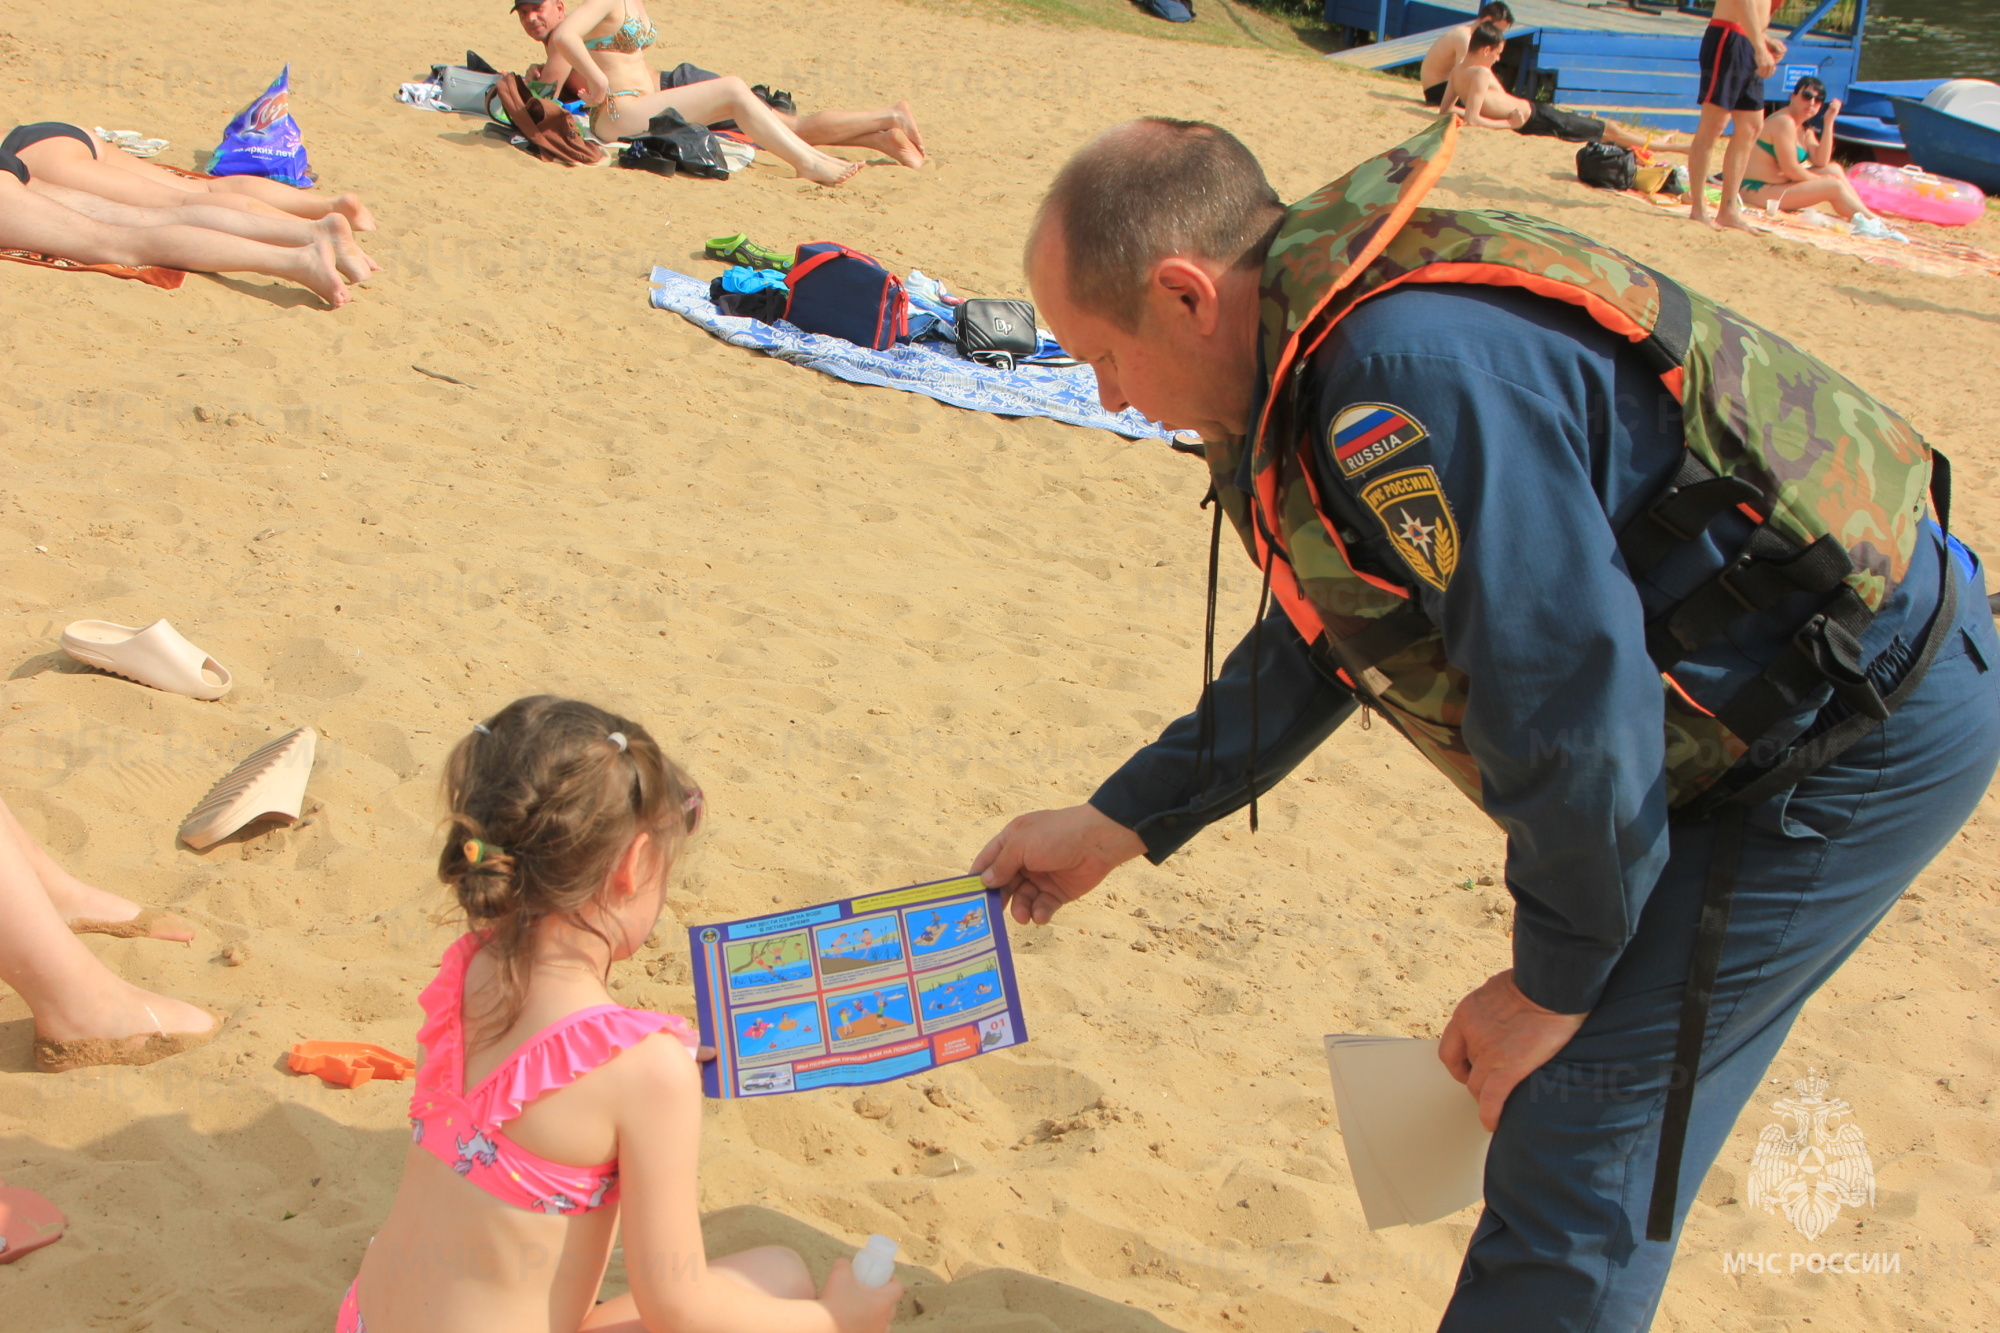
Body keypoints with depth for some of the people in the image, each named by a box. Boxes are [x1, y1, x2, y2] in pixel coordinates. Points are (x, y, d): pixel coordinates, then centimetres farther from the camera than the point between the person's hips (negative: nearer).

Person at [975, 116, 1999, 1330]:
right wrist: (1118, 824, 19)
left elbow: (1572, 695, -27)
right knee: (1564, 1124, 16)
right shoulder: (1323, 353, 5)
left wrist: (1554, 984, -12)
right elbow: (1314, 651, 16)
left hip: (1858, 730, -10)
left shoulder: (1412, 376, -29)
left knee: (1580, 1147, -6)